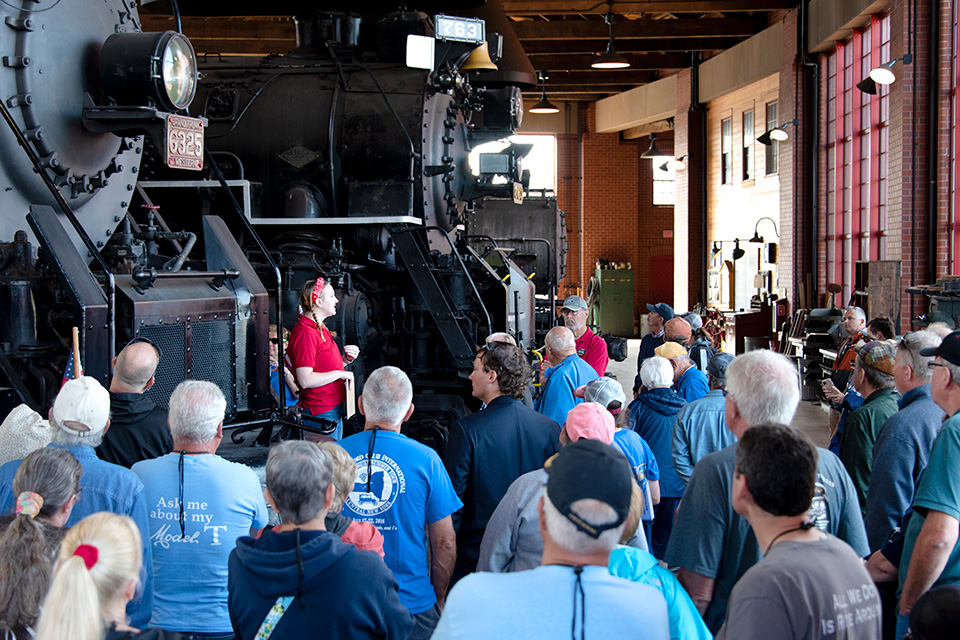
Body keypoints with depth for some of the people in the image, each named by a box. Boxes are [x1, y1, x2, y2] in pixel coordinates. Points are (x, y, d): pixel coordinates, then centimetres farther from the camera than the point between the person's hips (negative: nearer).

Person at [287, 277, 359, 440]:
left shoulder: (319, 329, 15)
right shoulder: (305, 333, -19)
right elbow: (305, 380, -25)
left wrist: (345, 359, 7)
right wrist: (340, 373, -17)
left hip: (335, 407, 10)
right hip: (321, 413, -10)